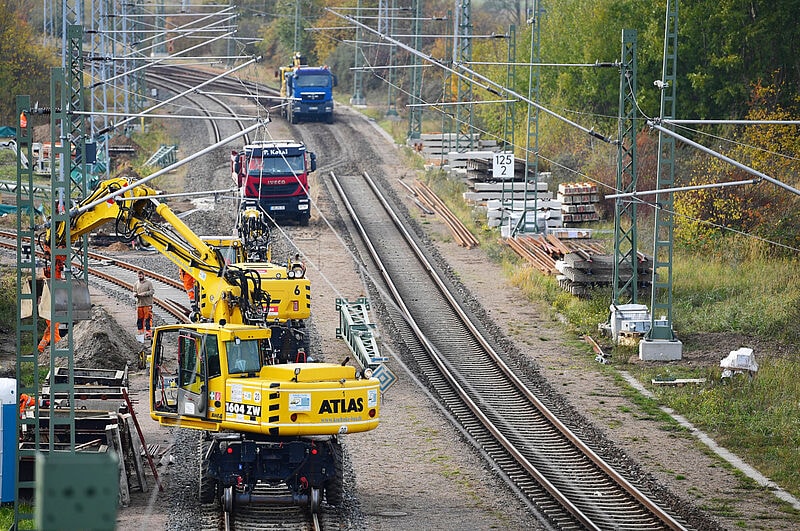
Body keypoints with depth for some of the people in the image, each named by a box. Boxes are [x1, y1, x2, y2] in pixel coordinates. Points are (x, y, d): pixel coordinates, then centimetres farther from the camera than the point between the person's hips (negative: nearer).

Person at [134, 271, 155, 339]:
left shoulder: (148, 283, 1)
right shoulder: (136, 284, 13)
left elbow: (152, 291, -5)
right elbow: (134, 292, 16)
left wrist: (144, 294, -17)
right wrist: (135, 294, -8)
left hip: (147, 304, -4)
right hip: (139, 304, 4)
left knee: (148, 318, -7)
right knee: (139, 319, 5)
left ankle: (148, 333, -6)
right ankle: (141, 332, 13)